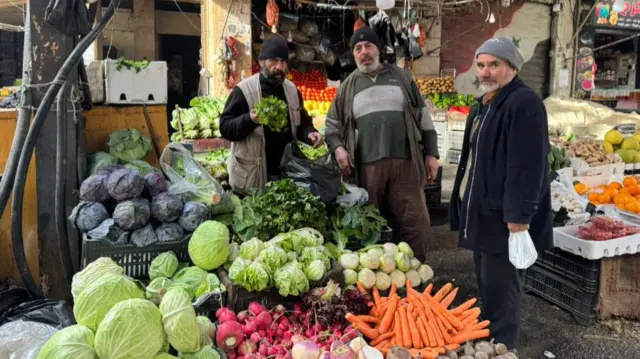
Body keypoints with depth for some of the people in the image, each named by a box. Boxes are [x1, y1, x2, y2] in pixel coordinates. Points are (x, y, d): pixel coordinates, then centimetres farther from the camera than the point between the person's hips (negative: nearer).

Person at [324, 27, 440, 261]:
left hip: (405, 161, 0)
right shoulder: (348, 86, 13)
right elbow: (332, 123, 18)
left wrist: (431, 153, 8)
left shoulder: (401, 77, 12)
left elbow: (422, 116, 13)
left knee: (415, 220, 0)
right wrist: (337, 147, -1)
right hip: (366, 165, 0)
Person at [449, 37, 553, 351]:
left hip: (502, 216, -10)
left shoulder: (524, 103, -15)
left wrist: (519, 216, -24)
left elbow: (527, 166, -22)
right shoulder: (483, 106, 15)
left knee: (499, 290, -1)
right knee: (487, 287, 19)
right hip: (481, 212, 10)